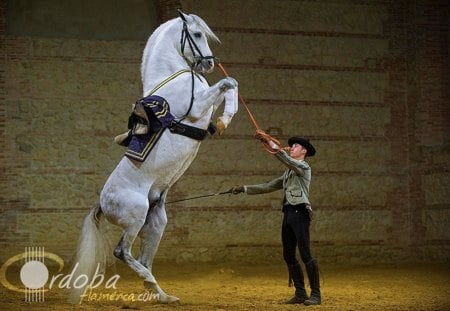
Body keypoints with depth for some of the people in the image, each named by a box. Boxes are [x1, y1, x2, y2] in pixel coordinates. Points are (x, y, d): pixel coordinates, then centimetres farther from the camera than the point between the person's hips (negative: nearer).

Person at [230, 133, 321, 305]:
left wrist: (270, 142, -24)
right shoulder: (288, 172, 24)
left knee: (305, 255, -13)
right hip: (288, 214, 9)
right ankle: (300, 294, 11)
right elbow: (268, 187, 25)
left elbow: (286, 159, -18)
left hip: (300, 213, -9)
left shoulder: (303, 167, 0)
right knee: (288, 256, 7)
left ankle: (316, 294, -11)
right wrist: (244, 189, 19)